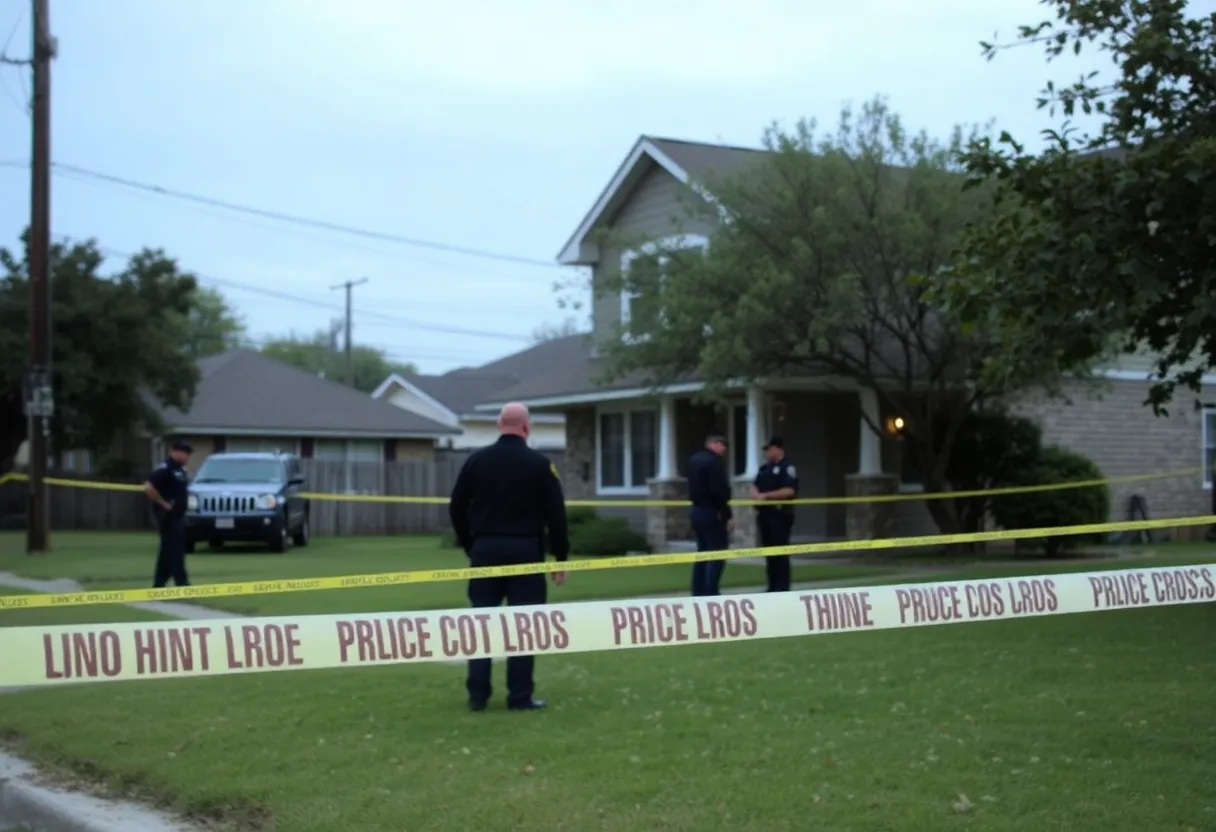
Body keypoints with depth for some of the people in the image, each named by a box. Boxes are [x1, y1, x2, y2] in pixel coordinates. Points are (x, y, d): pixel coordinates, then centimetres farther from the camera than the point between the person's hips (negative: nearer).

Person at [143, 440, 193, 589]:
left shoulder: (180, 469, 14)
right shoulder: (165, 468, -16)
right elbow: (148, 487, -25)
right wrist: (163, 503, -20)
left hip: (178, 515, 10)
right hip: (168, 516, -10)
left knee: (168, 550, 12)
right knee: (174, 550, -8)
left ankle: (159, 584, 18)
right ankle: (181, 584, -8)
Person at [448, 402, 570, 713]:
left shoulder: (476, 460, 4)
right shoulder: (539, 464, -5)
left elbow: (456, 507, 7)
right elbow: (555, 514, -6)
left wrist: (469, 545, 17)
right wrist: (561, 557, 1)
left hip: (485, 550, 3)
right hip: (525, 550, -3)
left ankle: (477, 694, 7)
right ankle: (520, 696, 1)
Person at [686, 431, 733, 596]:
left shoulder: (694, 459, 12)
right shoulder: (713, 461, -18)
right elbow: (719, 491, -23)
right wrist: (727, 515, -18)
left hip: (696, 510, 9)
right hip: (711, 512, -9)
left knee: (703, 551, 15)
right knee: (717, 553, -5)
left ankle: (698, 591, 16)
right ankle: (710, 592, -8)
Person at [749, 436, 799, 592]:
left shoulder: (787, 468, -8)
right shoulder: (765, 468, 18)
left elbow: (789, 491, -19)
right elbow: (755, 486, 21)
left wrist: (766, 495, -20)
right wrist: (755, 493, -3)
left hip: (780, 514, -8)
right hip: (764, 513, 8)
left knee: (780, 552, -7)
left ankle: (783, 587, -4)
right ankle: (773, 586, 14)